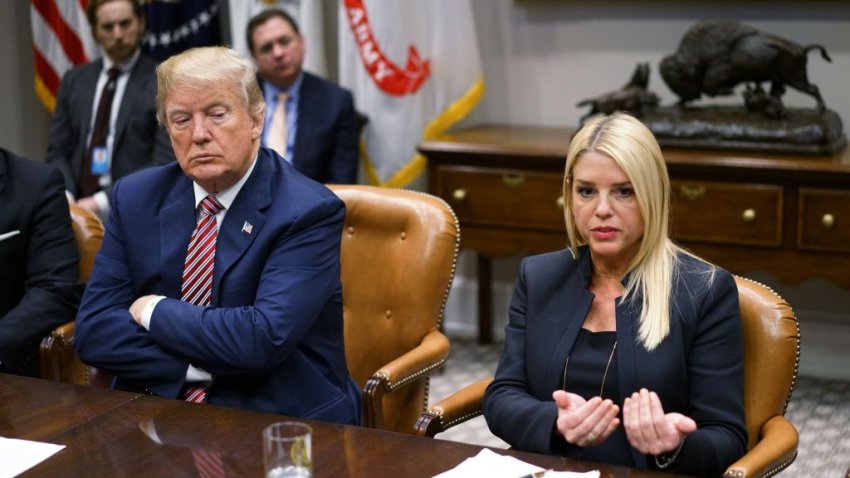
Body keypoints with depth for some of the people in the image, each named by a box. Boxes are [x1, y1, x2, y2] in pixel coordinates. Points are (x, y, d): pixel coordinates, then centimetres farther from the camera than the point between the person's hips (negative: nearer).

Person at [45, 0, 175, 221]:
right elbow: (58, 151, 13)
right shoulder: (74, 80, 14)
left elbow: (165, 163, -9)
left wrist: (102, 202, -14)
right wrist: (65, 198, -6)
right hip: (79, 208, 3)